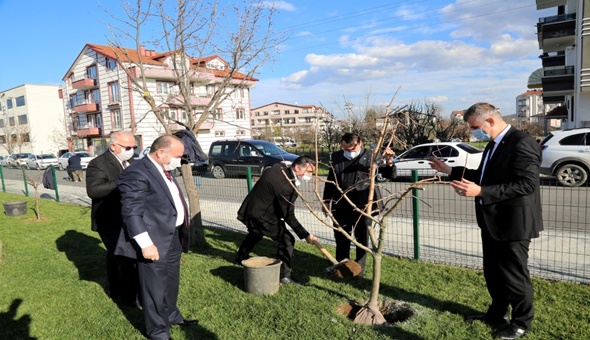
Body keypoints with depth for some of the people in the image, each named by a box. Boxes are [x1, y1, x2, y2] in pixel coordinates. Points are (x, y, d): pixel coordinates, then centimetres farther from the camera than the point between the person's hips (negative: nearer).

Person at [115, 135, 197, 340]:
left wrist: (182, 235, 20)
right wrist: (146, 244, -26)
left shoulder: (163, 171, 11)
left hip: (174, 237, 9)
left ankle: (171, 316, 45)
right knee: (155, 289, 7)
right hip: (155, 241, -9)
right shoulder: (137, 173, -19)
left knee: (171, 284, 25)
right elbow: (132, 212, -23)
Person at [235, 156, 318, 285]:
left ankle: (240, 258, 56)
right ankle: (284, 275, -1)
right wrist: (305, 235, -25)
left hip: (251, 210, 10)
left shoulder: (278, 167, -5)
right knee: (286, 240, -9)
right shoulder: (286, 186, -31)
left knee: (254, 234, 33)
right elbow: (288, 216, -27)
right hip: (263, 216, -10)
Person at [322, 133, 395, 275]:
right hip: (341, 205, 3)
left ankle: (359, 268, 26)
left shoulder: (370, 155, -5)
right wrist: (326, 200, 12)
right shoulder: (335, 157, 5)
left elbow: (387, 174, -4)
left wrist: (389, 161, -25)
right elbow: (330, 180, 12)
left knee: (362, 238, 10)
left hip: (362, 205, -3)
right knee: (341, 237, 15)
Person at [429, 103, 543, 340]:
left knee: (514, 274, 8)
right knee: (492, 272, 21)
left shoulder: (522, 143, -20)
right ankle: (497, 313, 40)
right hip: (492, 221, 9)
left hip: (513, 223, -9)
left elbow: (527, 184, -28)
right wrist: (450, 170, 12)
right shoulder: (493, 144, 10)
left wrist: (480, 192, -32)